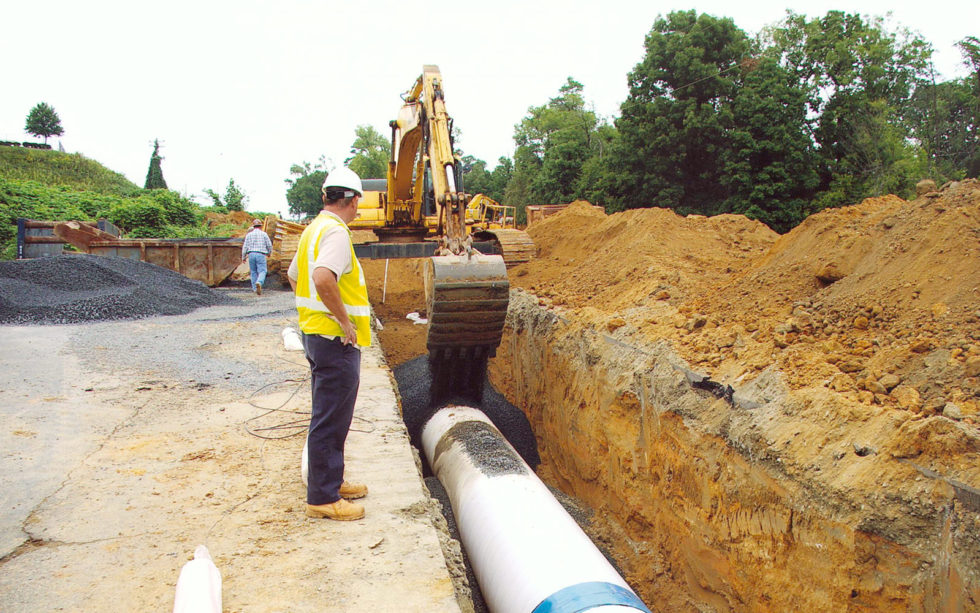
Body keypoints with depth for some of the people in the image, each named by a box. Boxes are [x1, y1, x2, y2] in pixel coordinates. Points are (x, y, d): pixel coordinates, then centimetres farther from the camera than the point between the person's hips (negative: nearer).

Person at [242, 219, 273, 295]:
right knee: (262, 272, -4)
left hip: (251, 254, 3)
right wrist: (269, 253, 22)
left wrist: (243, 257, 10)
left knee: (253, 272, 13)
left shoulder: (249, 235, 7)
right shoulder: (263, 234, 2)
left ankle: (255, 288, 15)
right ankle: (259, 283, -32)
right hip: (261, 255, -3)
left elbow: (245, 246, 4)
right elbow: (269, 245, 3)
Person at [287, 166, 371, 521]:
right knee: (330, 419, -2)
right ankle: (323, 498, 6)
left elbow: (294, 276, 25)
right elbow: (323, 278, -34)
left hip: (314, 332, 10)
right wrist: (344, 320, -24)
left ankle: (330, 482, 32)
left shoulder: (313, 229, 14)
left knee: (329, 415, 20)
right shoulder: (336, 232, -17)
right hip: (336, 340, -10)